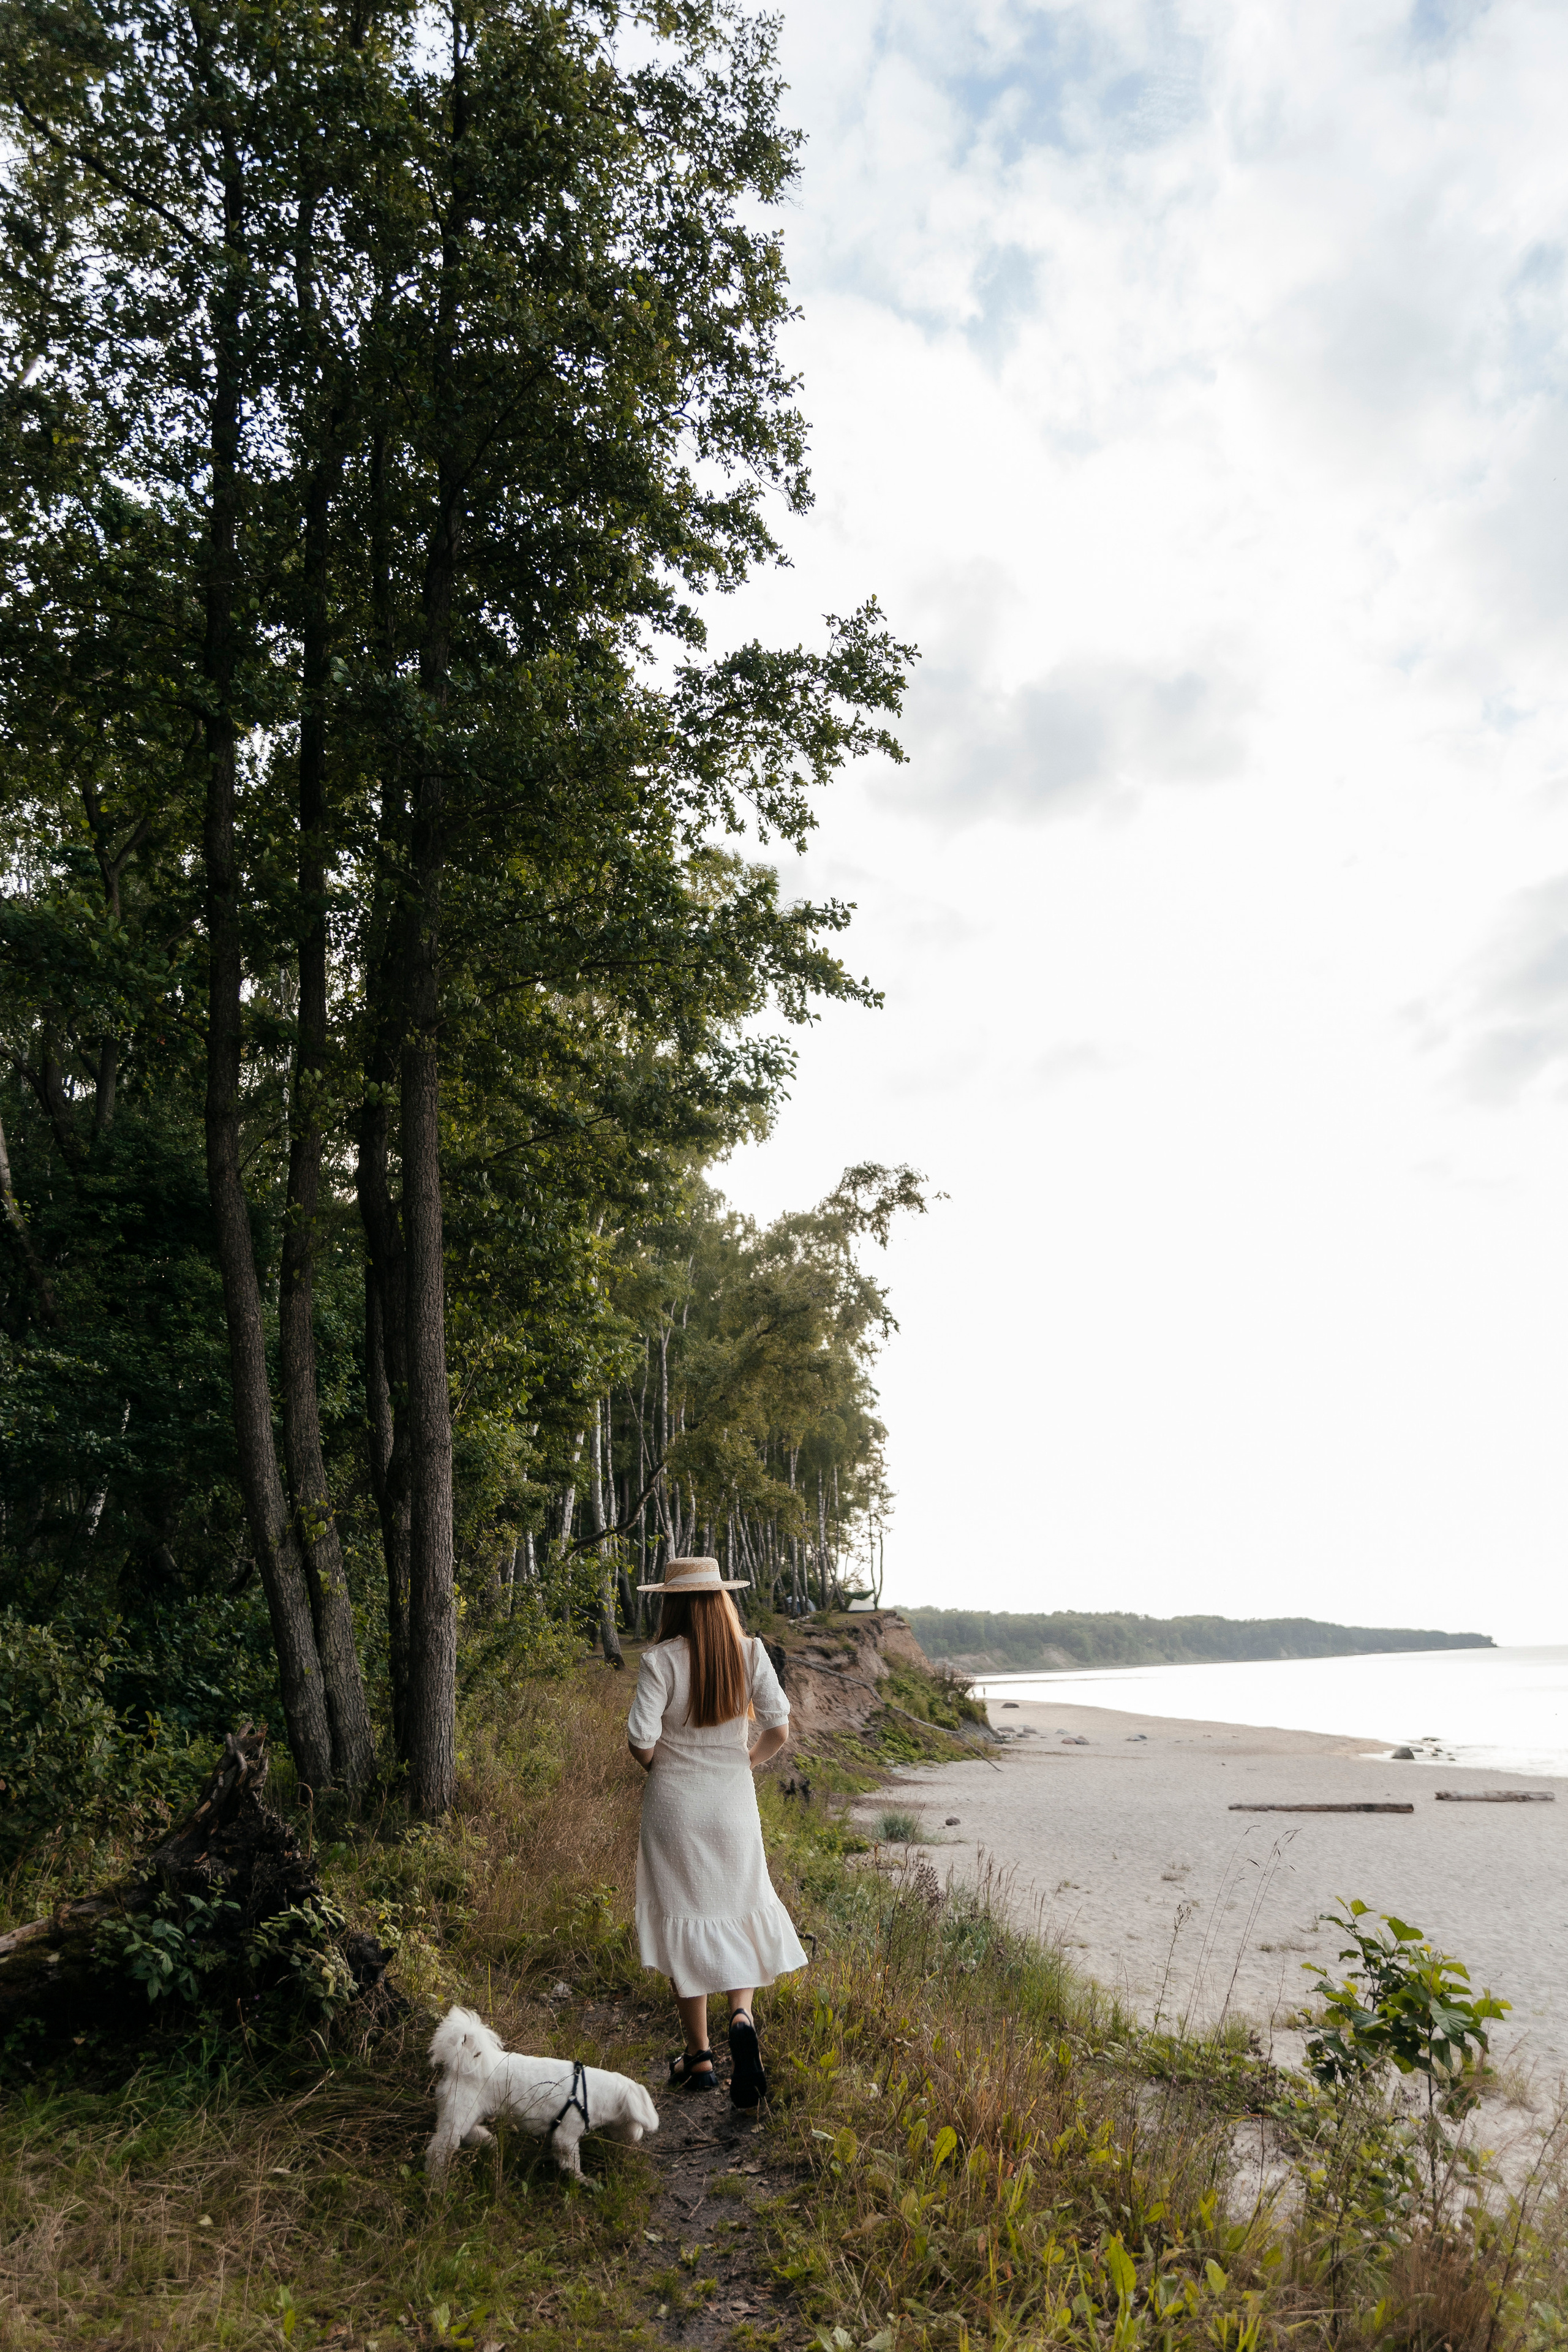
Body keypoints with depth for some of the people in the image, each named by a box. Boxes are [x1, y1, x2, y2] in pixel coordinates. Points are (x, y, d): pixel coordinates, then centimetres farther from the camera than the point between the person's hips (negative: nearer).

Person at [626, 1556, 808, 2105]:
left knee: (685, 1918, 10)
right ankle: (742, 2014, -5)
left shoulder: (660, 1659, -15)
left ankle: (698, 2056, 20)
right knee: (740, 1912, 19)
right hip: (734, 1802, 2)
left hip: (675, 1803, -2)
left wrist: (659, 1765, 4)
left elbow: (641, 1742, -17)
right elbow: (778, 1731, -5)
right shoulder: (750, 1653, -6)